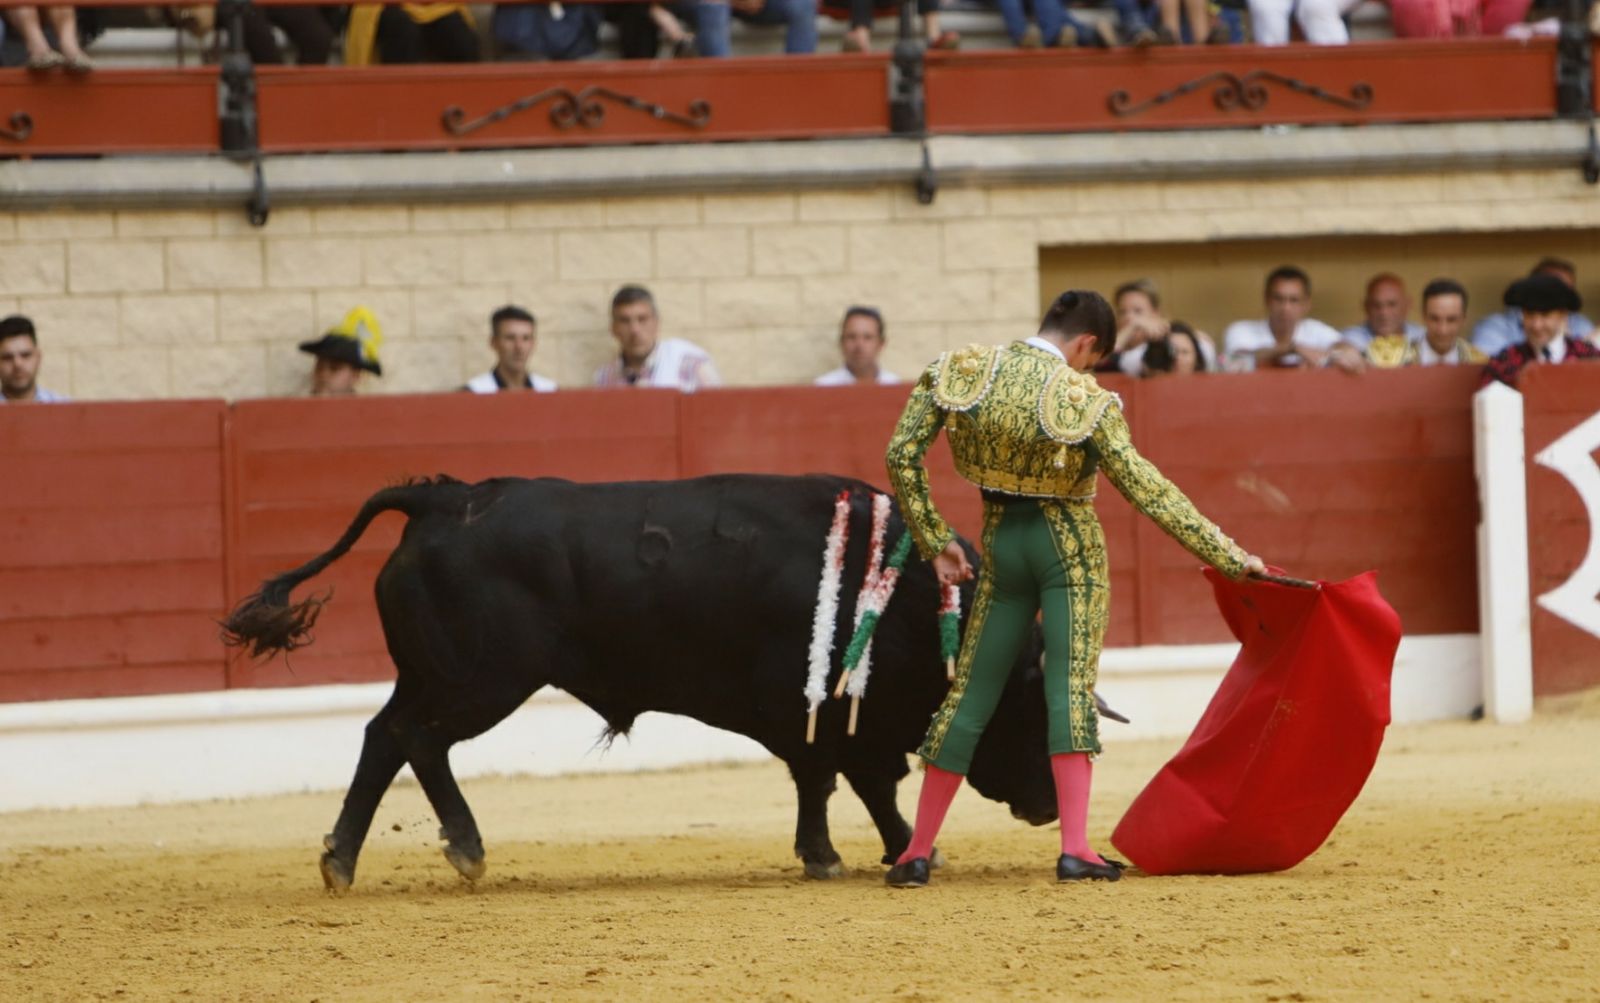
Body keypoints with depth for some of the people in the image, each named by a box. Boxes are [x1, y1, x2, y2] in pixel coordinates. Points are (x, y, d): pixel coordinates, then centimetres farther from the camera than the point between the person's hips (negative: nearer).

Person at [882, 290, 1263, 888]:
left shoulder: (961, 370, -5)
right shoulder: (1085, 400, -15)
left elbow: (901, 456, -5)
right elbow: (1147, 490, -16)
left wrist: (934, 541, 4)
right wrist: (1227, 555, -13)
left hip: (1001, 544, 3)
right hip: (1070, 544, -3)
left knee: (970, 692, 10)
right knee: (1071, 688, -5)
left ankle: (916, 854, 12)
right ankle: (1075, 849, -18)